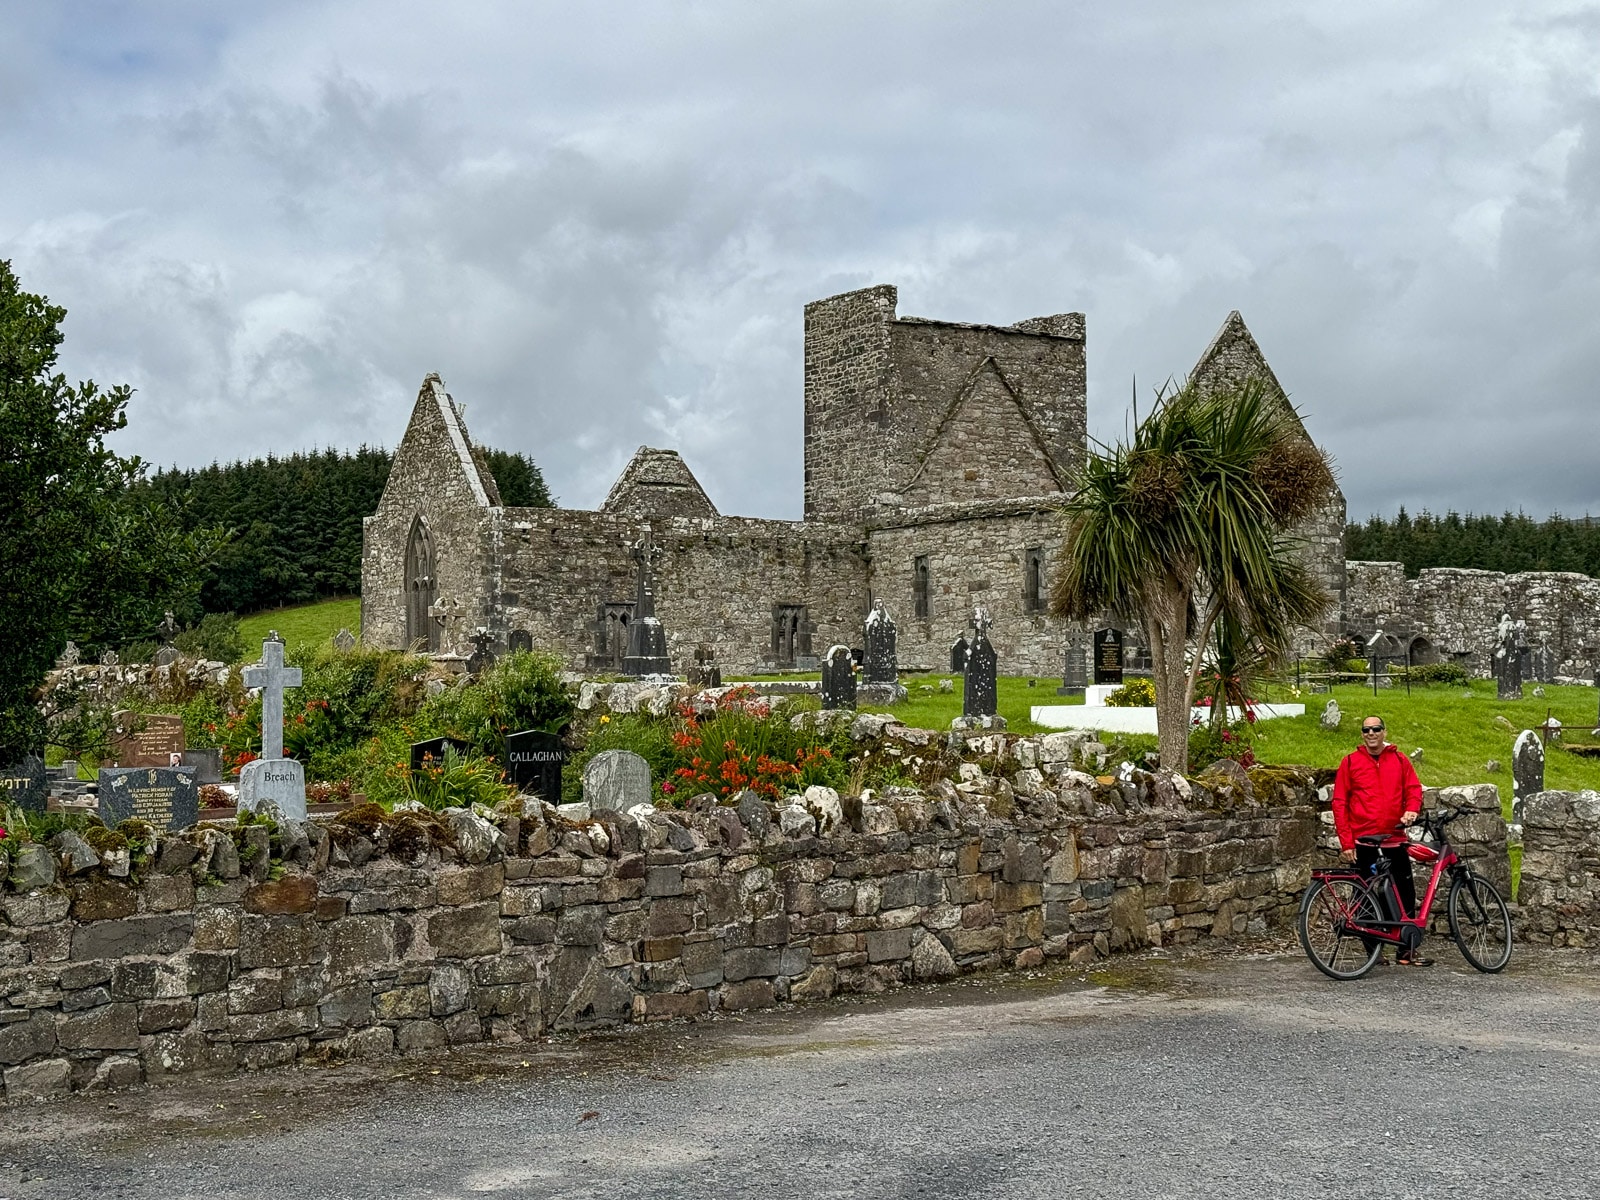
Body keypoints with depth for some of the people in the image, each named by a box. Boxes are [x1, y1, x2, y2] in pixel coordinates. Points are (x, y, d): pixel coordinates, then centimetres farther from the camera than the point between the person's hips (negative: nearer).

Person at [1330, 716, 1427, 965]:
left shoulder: (1399, 759, 6)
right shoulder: (1351, 762, 0)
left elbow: (1414, 788, 9)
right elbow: (1339, 803, -1)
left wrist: (1411, 810, -14)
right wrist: (1346, 842, -7)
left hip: (1394, 835, 2)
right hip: (1363, 838, -2)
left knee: (1406, 890, 2)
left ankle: (1407, 949, 10)